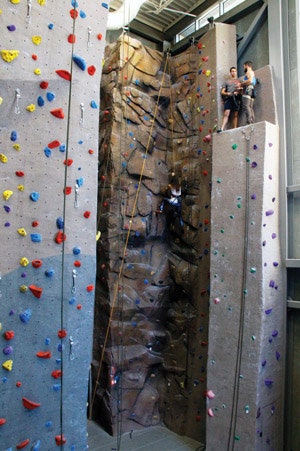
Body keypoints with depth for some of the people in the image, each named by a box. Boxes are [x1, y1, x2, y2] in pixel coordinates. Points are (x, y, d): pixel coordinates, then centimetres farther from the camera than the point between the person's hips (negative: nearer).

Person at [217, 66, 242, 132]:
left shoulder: (239, 81, 19)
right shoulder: (227, 81, 21)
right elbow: (222, 92, 15)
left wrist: (238, 92, -10)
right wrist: (227, 93, -6)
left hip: (236, 98, 0)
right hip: (228, 98, 0)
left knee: (235, 115, -4)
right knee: (226, 114, -14)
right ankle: (222, 129, -24)